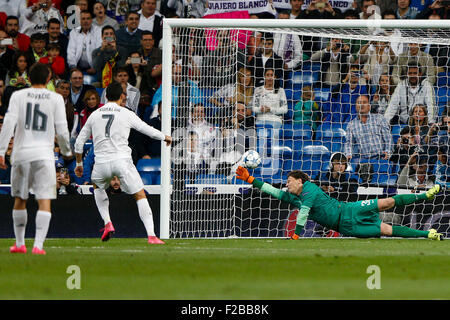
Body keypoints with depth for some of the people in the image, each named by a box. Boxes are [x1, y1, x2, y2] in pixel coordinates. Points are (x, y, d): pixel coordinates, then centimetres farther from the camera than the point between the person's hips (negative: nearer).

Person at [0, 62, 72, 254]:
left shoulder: (18, 96, 4)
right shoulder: (56, 99, 2)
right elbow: (62, 130, 2)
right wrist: (66, 151, 19)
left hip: (21, 154, 2)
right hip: (44, 155, -2)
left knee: (19, 200, 16)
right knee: (44, 201, -4)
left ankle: (19, 244, 23)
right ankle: (38, 244, -16)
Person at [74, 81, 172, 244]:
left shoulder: (95, 115, 11)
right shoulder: (127, 114, 2)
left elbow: (79, 142, 15)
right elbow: (148, 130, 11)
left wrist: (79, 163, 29)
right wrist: (165, 137, 31)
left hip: (101, 162, 2)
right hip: (122, 160, -2)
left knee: (97, 187, 33)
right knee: (140, 196, 4)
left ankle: (107, 223, 16)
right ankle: (151, 235, -9)